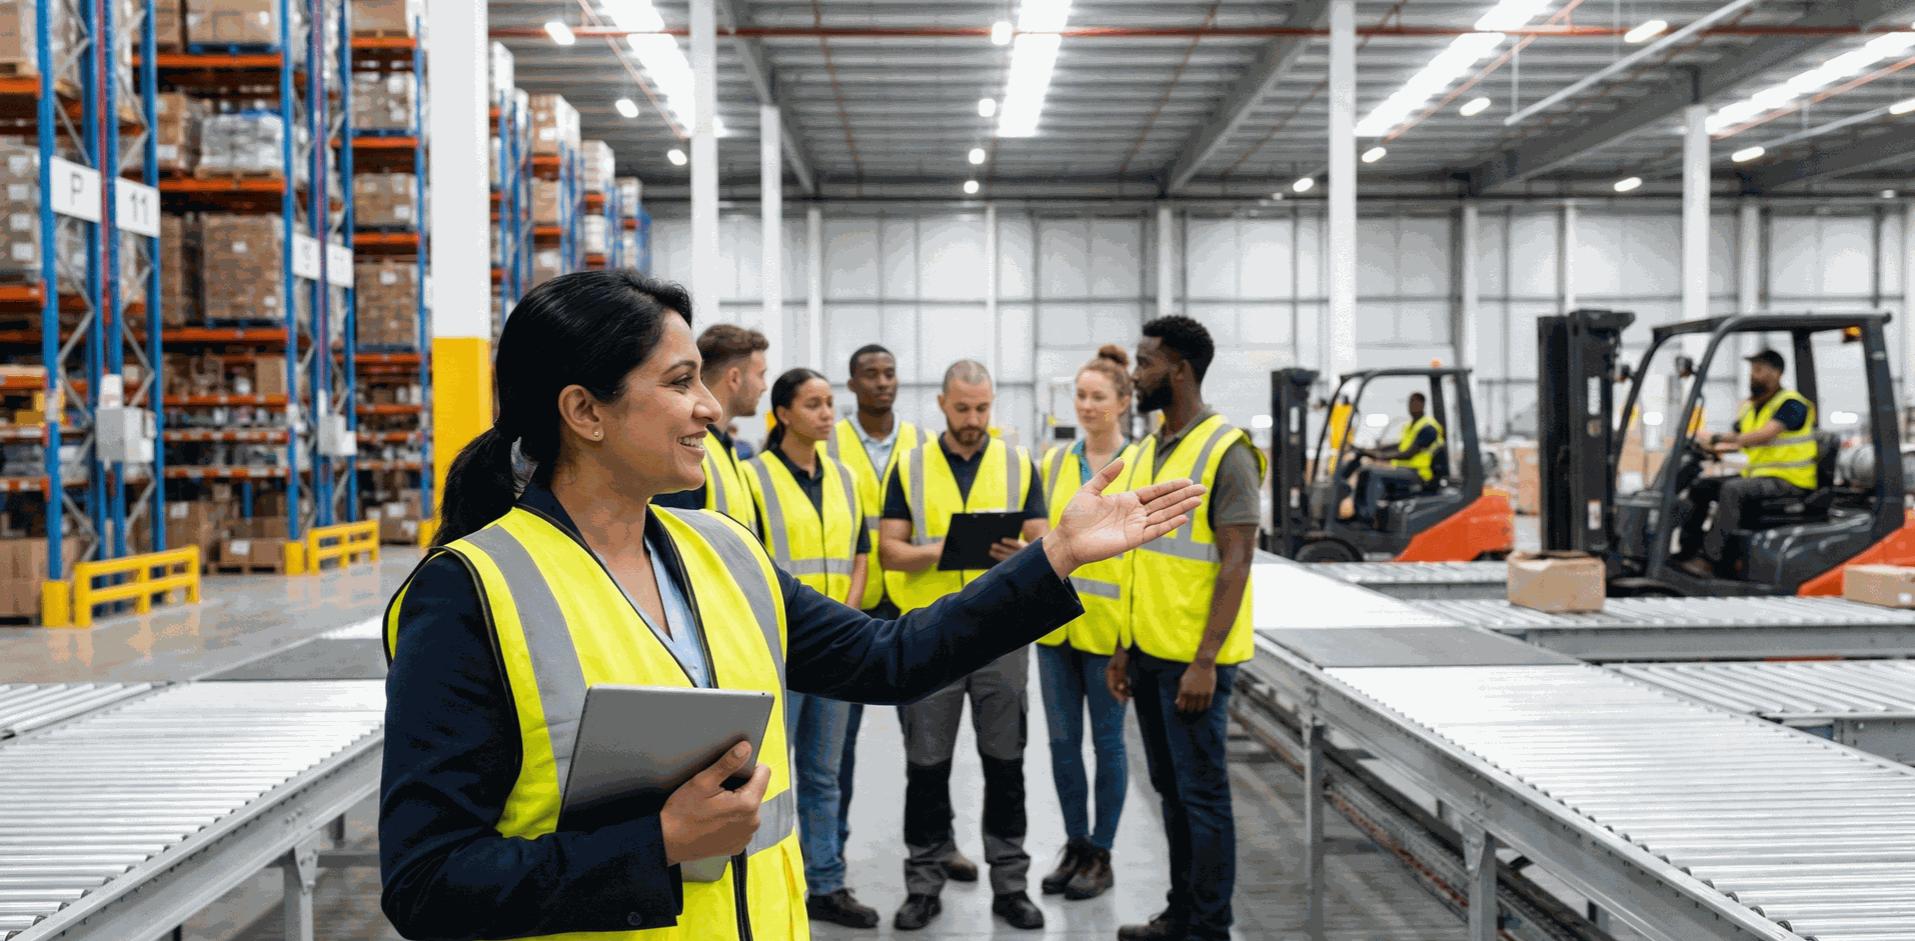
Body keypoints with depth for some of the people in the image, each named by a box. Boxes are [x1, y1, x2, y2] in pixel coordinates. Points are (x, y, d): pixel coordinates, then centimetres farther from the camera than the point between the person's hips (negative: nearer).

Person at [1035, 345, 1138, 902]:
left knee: (1106, 740, 6)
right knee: (1062, 740, 10)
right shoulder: (1055, 460, 8)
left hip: (1109, 622, -4)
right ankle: (1075, 846, 25)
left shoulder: (1140, 464, -4)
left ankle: (1101, 855, 18)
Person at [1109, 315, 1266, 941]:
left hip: (1194, 657, -8)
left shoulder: (1226, 450, -13)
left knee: (1201, 791, 0)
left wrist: (1205, 661, -20)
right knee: (1170, 788, 16)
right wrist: (1124, 648, 15)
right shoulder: (1150, 450, 12)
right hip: (1149, 652, 8)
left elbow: (1236, 562, -17)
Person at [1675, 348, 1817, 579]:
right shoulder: (1748, 408, 13)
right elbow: (1737, 443, 14)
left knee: (1733, 490, -32)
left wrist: (1718, 438, -34)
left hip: (1788, 481, -9)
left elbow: (1764, 435, -28)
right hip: (1756, 475, 9)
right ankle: (1687, 550, -5)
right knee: (1699, 487, 2)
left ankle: (1709, 559, -34)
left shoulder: (1791, 404, -13)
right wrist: (1716, 448, -7)